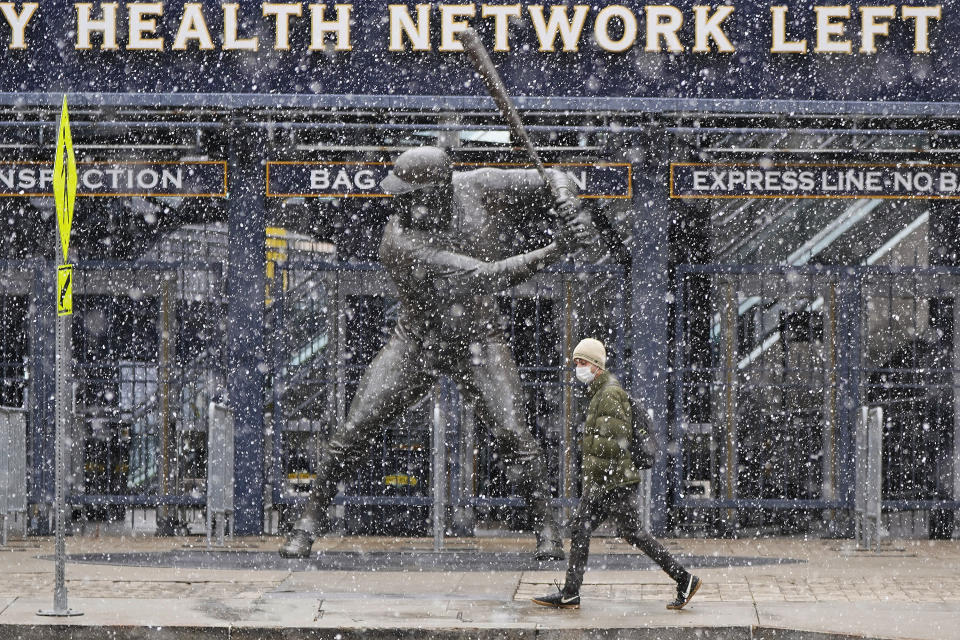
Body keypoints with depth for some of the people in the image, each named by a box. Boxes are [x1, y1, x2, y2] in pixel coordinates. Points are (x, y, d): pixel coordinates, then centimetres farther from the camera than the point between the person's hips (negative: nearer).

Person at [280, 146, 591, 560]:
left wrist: (568, 207, -28)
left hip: (478, 340, 1)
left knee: (511, 433, -15)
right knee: (356, 429, -7)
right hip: (417, 340, -1)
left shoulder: (477, 189, -17)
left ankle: (546, 527, 2)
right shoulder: (401, 242, -28)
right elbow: (484, 278, -32)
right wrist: (554, 252, -36)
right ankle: (312, 518, 10)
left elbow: (550, 181, -4)